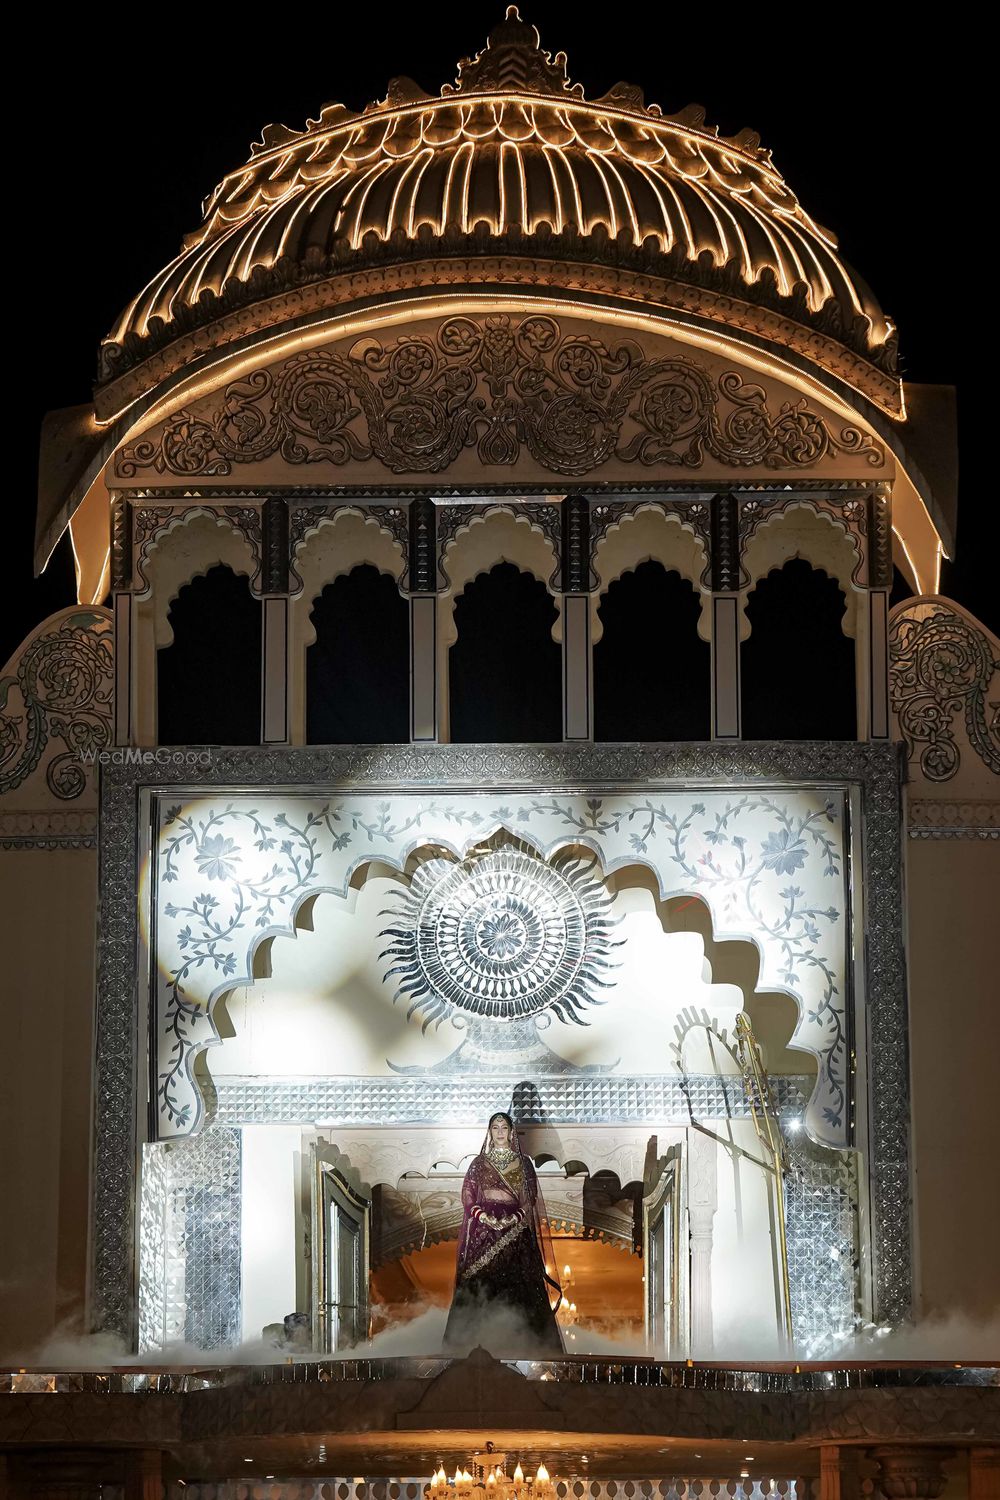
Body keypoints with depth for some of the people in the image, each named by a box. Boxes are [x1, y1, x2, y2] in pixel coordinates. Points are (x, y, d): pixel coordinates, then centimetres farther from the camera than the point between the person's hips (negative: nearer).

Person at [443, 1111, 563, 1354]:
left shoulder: (523, 1164, 9)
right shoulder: (479, 1163, 9)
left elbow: (530, 1200, 5)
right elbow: (468, 1197, 4)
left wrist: (512, 1219, -10)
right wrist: (487, 1218, -10)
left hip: (516, 1231, 0)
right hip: (484, 1232, 0)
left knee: (517, 1284, -6)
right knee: (482, 1283, -7)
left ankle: (518, 1340, -3)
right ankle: (479, 1339, -4)